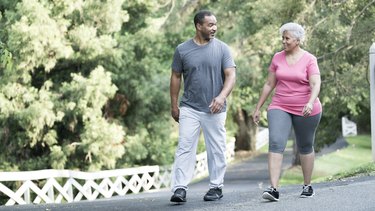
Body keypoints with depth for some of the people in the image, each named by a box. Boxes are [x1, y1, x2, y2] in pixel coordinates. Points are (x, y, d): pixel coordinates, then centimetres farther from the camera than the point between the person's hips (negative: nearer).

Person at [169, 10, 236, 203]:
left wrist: (222, 97, -21)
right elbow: (176, 77, 9)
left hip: (214, 109, 0)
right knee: (185, 148, -7)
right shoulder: (182, 50, 2)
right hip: (189, 108, 0)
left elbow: (231, 75, -5)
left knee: (216, 150, 5)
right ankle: (180, 188, -9)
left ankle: (216, 187, 16)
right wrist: (174, 105, 8)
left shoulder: (222, 48, 0)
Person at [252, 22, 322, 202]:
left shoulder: (309, 60, -6)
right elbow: (269, 84, 11)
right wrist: (258, 108, 12)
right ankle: (274, 189, -24)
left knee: (305, 147, 12)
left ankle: (307, 186, 29)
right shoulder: (278, 58, 6)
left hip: (305, 111, -2)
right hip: (280, 108, 2)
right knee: (276, 144, -16)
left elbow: (316, 84, -17)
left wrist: (310, 103, -35)